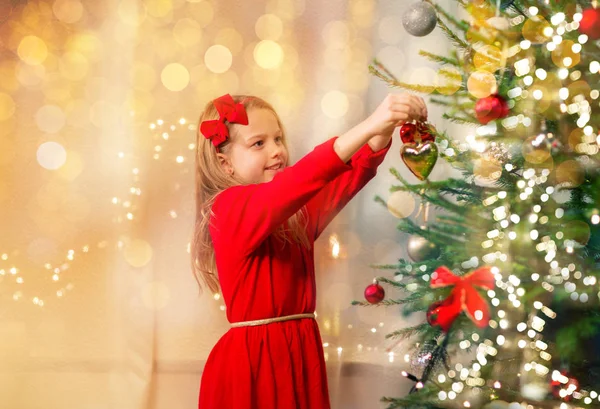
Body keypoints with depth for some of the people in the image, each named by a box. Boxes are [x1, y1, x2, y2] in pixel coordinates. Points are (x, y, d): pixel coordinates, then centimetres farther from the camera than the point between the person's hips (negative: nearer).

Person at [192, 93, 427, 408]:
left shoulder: (298, 211, 10)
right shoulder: (228, 208, -11)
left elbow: (352, 175, -4)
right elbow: (287, 188, -27)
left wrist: (383, 132, -25)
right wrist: (368, 126, -34)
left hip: (302, 353, 7)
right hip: (251, 359, -6)